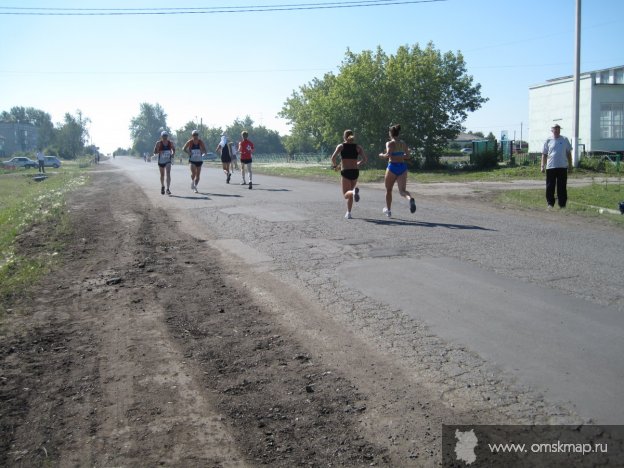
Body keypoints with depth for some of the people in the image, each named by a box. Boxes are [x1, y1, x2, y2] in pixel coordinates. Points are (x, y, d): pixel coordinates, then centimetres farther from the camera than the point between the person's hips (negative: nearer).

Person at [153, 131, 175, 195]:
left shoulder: (170, 143, -3)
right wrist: (159, 152, -29)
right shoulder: (158, 143, -8)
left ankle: (168, 189, -19)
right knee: (162, 175, 13)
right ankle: (162, 187, 39)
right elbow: (155, 152, -8)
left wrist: (173, 154, -5)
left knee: (168, 173, -17)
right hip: (161, 161, 0)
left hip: (168, 161, 0)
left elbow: (173, 149, 15)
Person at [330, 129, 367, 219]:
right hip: (355, 171, 3)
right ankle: (348, 213, 16)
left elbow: (333, 157, -10)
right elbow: (365, 159, 3)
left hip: (345, 171, -3)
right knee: (350, 194, 18)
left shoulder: (341, 146, 2)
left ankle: (354, 191, -35)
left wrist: (335, 165, 9)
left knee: (346, 194, -2)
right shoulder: (357, 147, 8)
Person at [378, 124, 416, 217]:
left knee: (388, 190, 16)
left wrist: (382, 155, -1)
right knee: (402, 190, 0)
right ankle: (410, 198, -35)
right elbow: (407, 156, 10)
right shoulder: (403, 143, 9)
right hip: (402, 167, 4)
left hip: (392, 167, -4)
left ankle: (388, 210, 28)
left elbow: (388, 155, -20)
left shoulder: (390, 143, -7)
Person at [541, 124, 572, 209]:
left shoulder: (565, 140, 9)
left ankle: (562, 203, 7)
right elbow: (544, 154, 8)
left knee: (562, 187, 2)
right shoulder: (548, 141, 7)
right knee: (550, 186, 1)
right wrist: (543, 166, 1)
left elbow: (568, 153, 13)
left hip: (562, 167, 0)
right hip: (550, 167, 0)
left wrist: (570, 164, 8)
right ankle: (550, 203, 11)